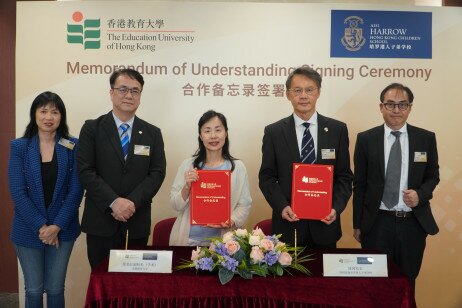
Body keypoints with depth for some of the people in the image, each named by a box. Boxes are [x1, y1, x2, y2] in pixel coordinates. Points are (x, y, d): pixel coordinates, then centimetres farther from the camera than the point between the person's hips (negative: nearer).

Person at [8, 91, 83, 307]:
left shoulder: (73, 147, -3)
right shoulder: (19, 147, -3)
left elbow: (76, 191, -6)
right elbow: (17, 192, -7)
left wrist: (56, 226, -13)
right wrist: (41, 226, -13)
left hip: (62, 229, 0)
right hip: (28, 230, 0)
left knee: (55, 289, 8)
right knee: (33, 290, 9)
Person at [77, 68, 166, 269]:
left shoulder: (152, 133, 7)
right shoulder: (92, 129, 1)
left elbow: (157, 173, 0)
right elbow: (85, 171, -6)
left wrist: (132, 202, -13)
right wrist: (114, 202, -16)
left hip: (137, 222, 2)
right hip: (100, 221, -1)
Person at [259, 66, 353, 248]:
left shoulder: (337, 129, 1)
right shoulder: (273, 132, -1)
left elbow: (344, 176, 3)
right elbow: (267, 177, 0)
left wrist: (336, 208, -11)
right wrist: (282, 206, -14)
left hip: (325, 223, 1)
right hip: (287, 224, -1)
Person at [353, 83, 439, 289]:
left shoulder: (426, 138, 2)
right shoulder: (366, 139, -1)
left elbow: (433, 176, 12)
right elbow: (359, 185, 2)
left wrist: (421, 194, -11)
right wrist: (357, 224, 3)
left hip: (413, 223, 2)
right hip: (377, 223, -1)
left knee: (407, 281, 14)